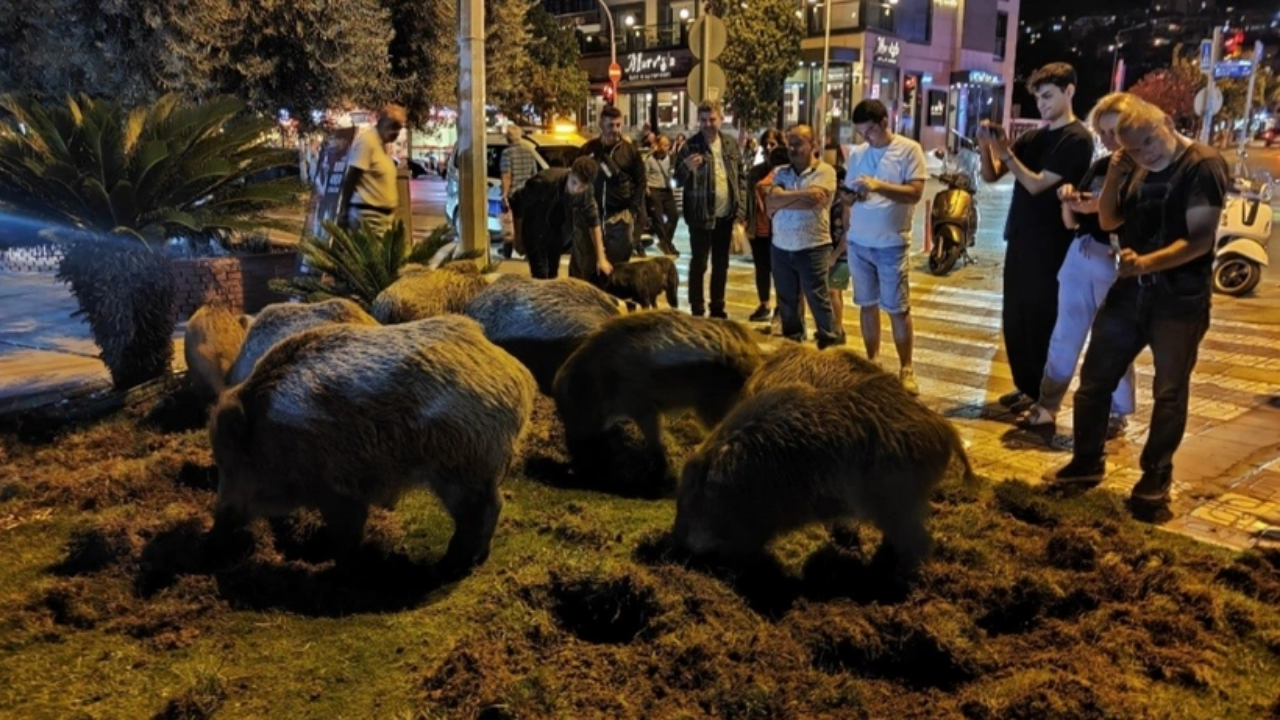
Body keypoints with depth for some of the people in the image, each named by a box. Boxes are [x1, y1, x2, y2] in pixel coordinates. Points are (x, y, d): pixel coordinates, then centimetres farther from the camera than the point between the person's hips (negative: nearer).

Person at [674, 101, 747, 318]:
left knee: (721, 264, 13)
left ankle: (717, 308, 25)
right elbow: (678, 180, -10)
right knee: (699, 264, 1)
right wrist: (687, 168, -32)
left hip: (726, 215, 4)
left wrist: (741, 209, 4)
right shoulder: (691, 146, -7)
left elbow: (740, 177, 11)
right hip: (701, 216, -4)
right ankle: (697, 310, 10)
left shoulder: (731, 144, 6)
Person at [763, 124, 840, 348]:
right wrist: (800, 194, -15)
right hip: (781, 249, 5)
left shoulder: (824, 171, -6)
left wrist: (782, 199, -9)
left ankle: (829, 346, 14)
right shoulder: (780, 173, 9)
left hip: (812, 248, -5)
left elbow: (811, 201, -21)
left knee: (819, 302, 2)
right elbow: (770, 202, -6)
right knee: (786, 303, 15)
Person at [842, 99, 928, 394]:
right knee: (867, 304, 11)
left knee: (898, 309, 0)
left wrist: (879, 185, -25)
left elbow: (915, 193, -14)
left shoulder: (909, 149, -6)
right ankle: (872, 361, 22)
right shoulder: (856, 153, 9)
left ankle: (906, 369, 9)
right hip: (858, 242, 5)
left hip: (892, 243, -4)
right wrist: (850, 196, -11)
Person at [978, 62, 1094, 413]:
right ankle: (1026, 386, 23)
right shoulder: (1033, 137, 13)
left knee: (1041, 320, 0)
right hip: (1020, 239, 7)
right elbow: (991, 175, 9)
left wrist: (1006, 153, -21)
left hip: (1050, 245, -7)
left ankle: (1044, 394, 12)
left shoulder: (1077, 139, -10)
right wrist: (986, 145, -7)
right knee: (1014, 318, 11)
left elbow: (1037, 184, -17)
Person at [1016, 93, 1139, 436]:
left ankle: (1116, 414, 17)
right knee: (1064, 336, 8)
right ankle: (1047, 406, 16)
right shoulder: (1099, 166, 11)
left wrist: (1103, 207, -26)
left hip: (1117, 265, -6)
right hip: (1079, 258, 6)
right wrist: (1068, 201, -7)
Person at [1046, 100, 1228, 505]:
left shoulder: (1204, 165, -13)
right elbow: (1108, 221, 10)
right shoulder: (1137, 166, 8)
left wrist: (1146, 262, -33)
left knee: (1169, 391, 6)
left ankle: (1156, 474, 20)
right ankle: (1086, 462, 22)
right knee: (1094, 377, 8)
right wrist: (1113, 176, -5)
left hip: (1180, 295, -6)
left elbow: (1199, 240, -19)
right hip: (1130, 288, 6)